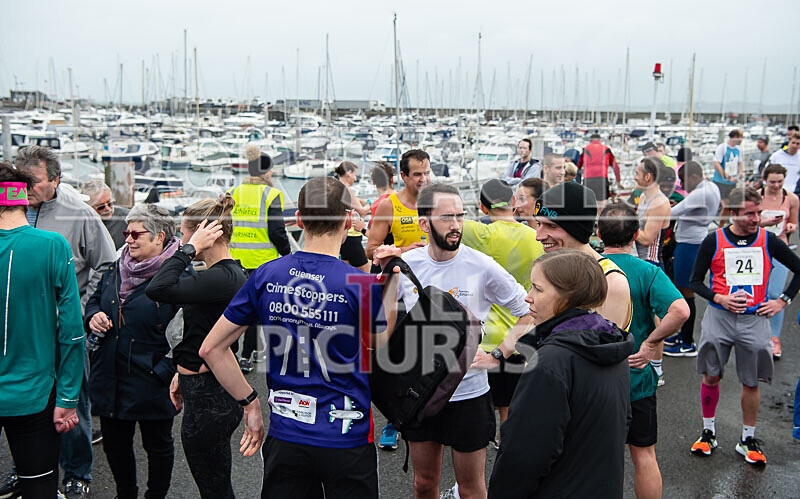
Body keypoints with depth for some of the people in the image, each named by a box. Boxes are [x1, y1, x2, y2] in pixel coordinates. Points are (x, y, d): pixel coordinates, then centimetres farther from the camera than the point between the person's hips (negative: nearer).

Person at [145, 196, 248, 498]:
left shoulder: (222, 278, -23)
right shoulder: (232, 273, 9)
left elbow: (157, 289, -32)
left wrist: (190, 249, -23)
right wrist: (183, 372, 20)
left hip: (209, 398, -10)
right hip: (209, 389, 10)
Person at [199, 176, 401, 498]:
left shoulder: (265, 276, -5)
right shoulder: (361, 285, -16)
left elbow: (211, 349, -1)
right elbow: (383, 344, 1)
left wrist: (250, 402, 5)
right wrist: (391, 278, 1)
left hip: (285, 438, 3)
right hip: (347, 440, -2)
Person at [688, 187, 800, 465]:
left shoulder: (768, 241, 1)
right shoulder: (714, 241, -2)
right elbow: (695, 281, 3)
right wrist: (720, 299, -11)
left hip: (754, 318, 1)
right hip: (719, 317, 0)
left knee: (751, 383, 6)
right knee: (711, 377, 6)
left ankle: (748, 440, 22)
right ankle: (708, 432, 24)